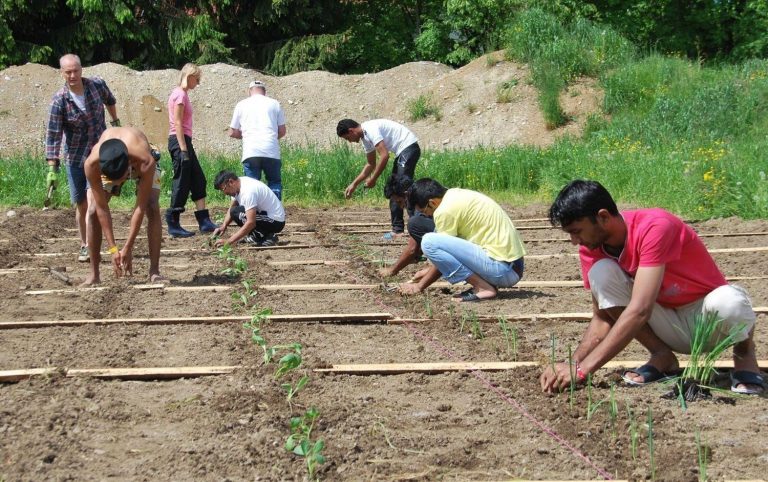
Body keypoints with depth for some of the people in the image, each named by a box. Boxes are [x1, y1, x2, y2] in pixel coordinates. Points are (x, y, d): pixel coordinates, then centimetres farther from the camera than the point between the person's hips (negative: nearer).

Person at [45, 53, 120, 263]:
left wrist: (115, 123, 26)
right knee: (81, 204, 5)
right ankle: (84, 246, 17)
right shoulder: (59, 101, -16)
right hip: (75, 157, 0)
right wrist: (52, 168, -24)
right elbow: (53, 135, -18)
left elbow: (109, 101, 17)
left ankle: (90, 245, -13)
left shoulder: (97, 85, -8)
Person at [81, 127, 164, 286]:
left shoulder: (146, 162, -46)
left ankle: (154, 271, -13)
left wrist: (128, 248, -33)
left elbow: (140, 207, -36)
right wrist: (113, 249, -29)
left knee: (153, 209, -21)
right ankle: (93, 274, -4)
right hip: (107, 165, 1)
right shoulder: (92, 163, -41)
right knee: (93, 211, -15)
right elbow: (101, 208, -31)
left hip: (139, 162, -1)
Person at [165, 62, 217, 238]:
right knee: (182, 183, -6)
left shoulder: (182, 94, 17)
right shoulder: (180, 94, -12)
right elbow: (177, 123, -18)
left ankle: (204, 222, 10)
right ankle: (173, 225, -1)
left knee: (198, 180, 10)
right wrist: (183, 149, -21)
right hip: (179, 140, -10)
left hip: (184, 141, 10)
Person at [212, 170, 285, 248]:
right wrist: (223, 226, -5)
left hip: (275, 221, -10)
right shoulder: (239, 184, 2)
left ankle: (268, 238, -13)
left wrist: (228, 241, -31)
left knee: (236, 213, -22)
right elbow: (231, 208, 13)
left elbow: (251, 223, -32)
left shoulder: (248, 191, -27)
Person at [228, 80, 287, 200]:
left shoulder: (241, 105, 12)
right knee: (275, 182, 13)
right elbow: (282, 131, 12)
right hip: (271, 152, 0)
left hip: (250, 153, 0)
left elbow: (232, 133, 15)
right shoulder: (274, 104, 11)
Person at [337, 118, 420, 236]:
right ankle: (398, 229, 15)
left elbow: (384, 156, -23)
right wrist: (354, 184, 22)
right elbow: (371, 164, 24)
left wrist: (373, 179, -15)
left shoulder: (371, 129, -18)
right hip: (402, 151, 11)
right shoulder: (365, 138, 14)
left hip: (409, 148, -11)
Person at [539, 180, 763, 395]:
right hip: (669, 327, 5)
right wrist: (572, 363, -24)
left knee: (728, 302, -40)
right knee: (601, 272, -19)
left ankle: (744, 351, -5)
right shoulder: (592, 249, -8)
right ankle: (662, 356, -5)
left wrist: (582, 369, -38)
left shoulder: (655, 227, -29)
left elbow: (639, 310, -36)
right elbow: (602, 318, -5)